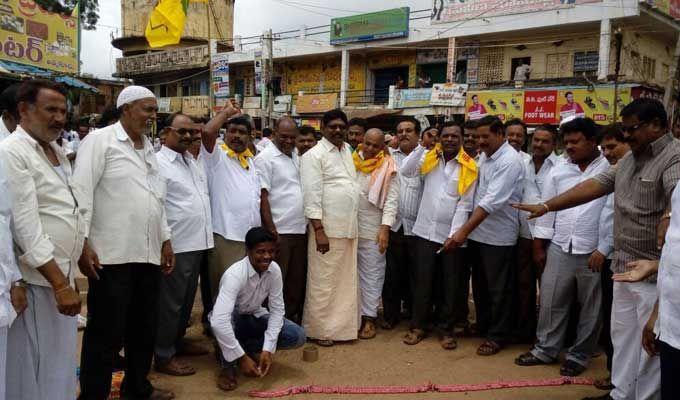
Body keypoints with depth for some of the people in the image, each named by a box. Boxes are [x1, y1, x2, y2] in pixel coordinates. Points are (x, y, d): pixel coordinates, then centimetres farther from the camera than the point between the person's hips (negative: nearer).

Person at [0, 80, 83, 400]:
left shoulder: (58, 151, 13)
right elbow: (26, 225, -19)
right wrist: (59, 283, -20)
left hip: (61, 277, 8)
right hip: (35, 282, -8)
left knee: (60, 367, 17)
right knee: (32, 372, 3)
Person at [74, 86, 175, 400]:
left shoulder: (148, 148, 16)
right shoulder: (100, 140, -5)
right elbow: (81, 194, -11)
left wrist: (165, 240, 17)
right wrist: (82, 243, -17)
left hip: (148, 254, 7)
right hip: (112, 255, -7)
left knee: (144, 327, 15)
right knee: (107, 332, 1)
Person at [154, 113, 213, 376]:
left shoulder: (192, 161, 14)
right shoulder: (159, 163, -12)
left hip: (198, 242, 8)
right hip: (176, 245, -8)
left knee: (187, 299, 19)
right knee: (170, 302, 2)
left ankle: (177, 341, 34)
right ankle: (164, 356, 13)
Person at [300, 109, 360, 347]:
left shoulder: (347, 151, 14)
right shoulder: (314, 155, -8)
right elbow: (311, 195, -14)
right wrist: (319, 230, -19)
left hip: (349, 228, 7)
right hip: (327, 229, -7)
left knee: (346, 280, 13)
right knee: (323, 282, 1)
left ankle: (341, 325, 25)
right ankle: (319, 329, 13)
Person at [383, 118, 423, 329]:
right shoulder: (390, 156, 9)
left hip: (417, 226, -2)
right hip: (394, 224, 2)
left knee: (415, 274, 8)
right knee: (392, 273, 8)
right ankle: (390, 314, 21)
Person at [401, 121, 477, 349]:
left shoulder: (469, 167, -4)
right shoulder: (430, 157, 3)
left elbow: (464, 204, -7)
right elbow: (406, 171, -10)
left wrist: (454, 235, -13)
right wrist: (423, 146, -15)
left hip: (450, 234, -1)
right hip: (425, 230, 2)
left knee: (450, 284, 7)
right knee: (423, 280, 8)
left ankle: (446, 329, 21)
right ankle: (418, 325, 20)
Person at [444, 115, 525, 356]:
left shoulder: (510, 161, -17)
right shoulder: (484, 157, 8)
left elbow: (492, 201, -25)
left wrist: (463, 231, -28)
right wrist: (467, 230, 5)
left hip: (499, 236, -8)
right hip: (478, 232, 8)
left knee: (499, 290, 5)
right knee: (480, 284, 19)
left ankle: (498, 336, 19)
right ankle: (483, 326, 36)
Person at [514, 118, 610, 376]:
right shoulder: (558, 171, 7)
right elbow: (548, 209, 10)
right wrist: (539, 246, 9)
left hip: (594, 252, -4)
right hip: (560, 249, 4)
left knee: (590, 307, 10)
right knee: (551, 302, 10)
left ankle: (579, 355, 26)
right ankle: (546, 349, 25)